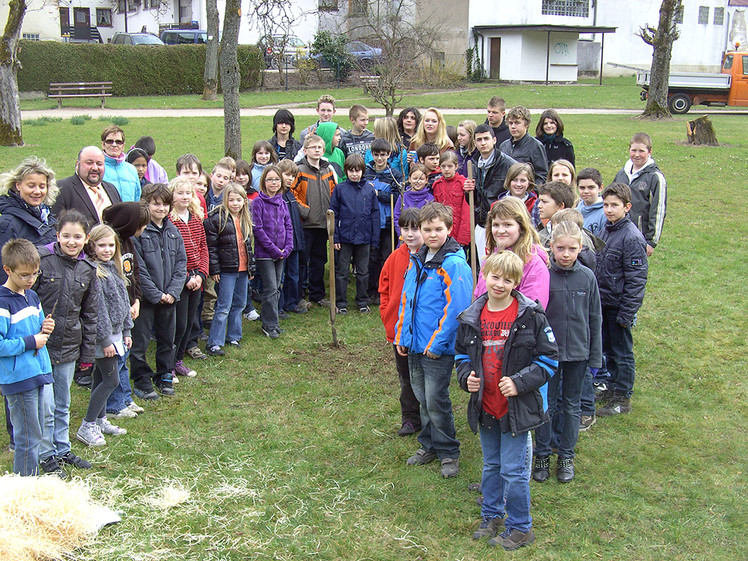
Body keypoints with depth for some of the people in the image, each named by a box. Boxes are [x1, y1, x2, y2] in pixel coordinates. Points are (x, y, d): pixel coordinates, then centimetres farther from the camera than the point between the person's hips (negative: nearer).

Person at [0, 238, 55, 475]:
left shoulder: (32, 296, 11)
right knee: (28, 439, 0)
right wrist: (31, 342, -17)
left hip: (40, 373, 8)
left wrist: (45, 329, 2)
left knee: (36, 433, 16)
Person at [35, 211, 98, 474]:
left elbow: (90, 313, 11)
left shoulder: (88, 269, 4)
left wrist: (87, 351, 10)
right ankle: (47, 455, 18)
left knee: (63, 405, 18)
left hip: (69, 347, 4)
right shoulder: (41, 258, -11)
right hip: (42, 343, -4)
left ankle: (63, 450, 32)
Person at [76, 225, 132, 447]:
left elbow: (123, 302, 17)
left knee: (101, 379, 16)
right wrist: (105, 339, -18)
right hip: (102, 335, -8)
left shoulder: (113, 268, 10)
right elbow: (97, 309, -20)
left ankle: (100, 421, 26)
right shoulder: (93, 272, -18)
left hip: (115, 333, 8)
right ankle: (86, 427, 1)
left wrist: (126, 331, 17)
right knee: (111, 379, -6)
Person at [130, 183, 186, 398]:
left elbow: (181, 263, 7)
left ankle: (164, 377, 29)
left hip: (169, 297, 6)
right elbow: (138, 268, -14)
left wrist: (173, 291, -5)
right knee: (140, 341, 2)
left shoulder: (173, 231, 8)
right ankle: (141, 382, 14)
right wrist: (156, 294, -14)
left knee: (167, 339, 15)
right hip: (145, 297, -6)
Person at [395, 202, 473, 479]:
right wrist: (401, 334, 11)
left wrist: (437, 343, -17)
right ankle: (429, 445, 32)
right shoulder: (417, 261, 8)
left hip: (438, 348, -7)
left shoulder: (454, 264, -16)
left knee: (436, 401, 0)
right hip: (414, 345, 7)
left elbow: (456, 308, -19)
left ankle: (448, 453, 17)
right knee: (423, 398, 17)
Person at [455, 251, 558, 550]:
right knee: (491, 465, 20)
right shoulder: (472, 317, 1)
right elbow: (462, 354, 15)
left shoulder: (531, 316, -12)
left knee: (513, 470, 1)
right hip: (484, 406, 5)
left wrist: (520, 382, -18)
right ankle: (491, 516, 37)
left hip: (516, 407, -5)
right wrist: (466, 377, -4)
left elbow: (549, 358, -8)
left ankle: (520, 527, 18)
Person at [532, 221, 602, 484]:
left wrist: (596, 356, 3)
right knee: (546, 405, 9)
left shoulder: (587, 277, -4)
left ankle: (566, 457, 27)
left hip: (578, 353, 2)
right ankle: (542, 455, 24)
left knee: (571, 406, 13)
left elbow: (595, 319, 3)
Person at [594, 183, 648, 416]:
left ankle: (622, 398, 15)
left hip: (620, 305, -8)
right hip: (603, 302, 8)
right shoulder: (606, 231, 6)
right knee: (607, 348, 18)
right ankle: (612, 388, 33)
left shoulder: (632, 237, -18)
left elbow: (636, 280, -18)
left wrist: (626, 313, -18)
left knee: (622, 352, 4)